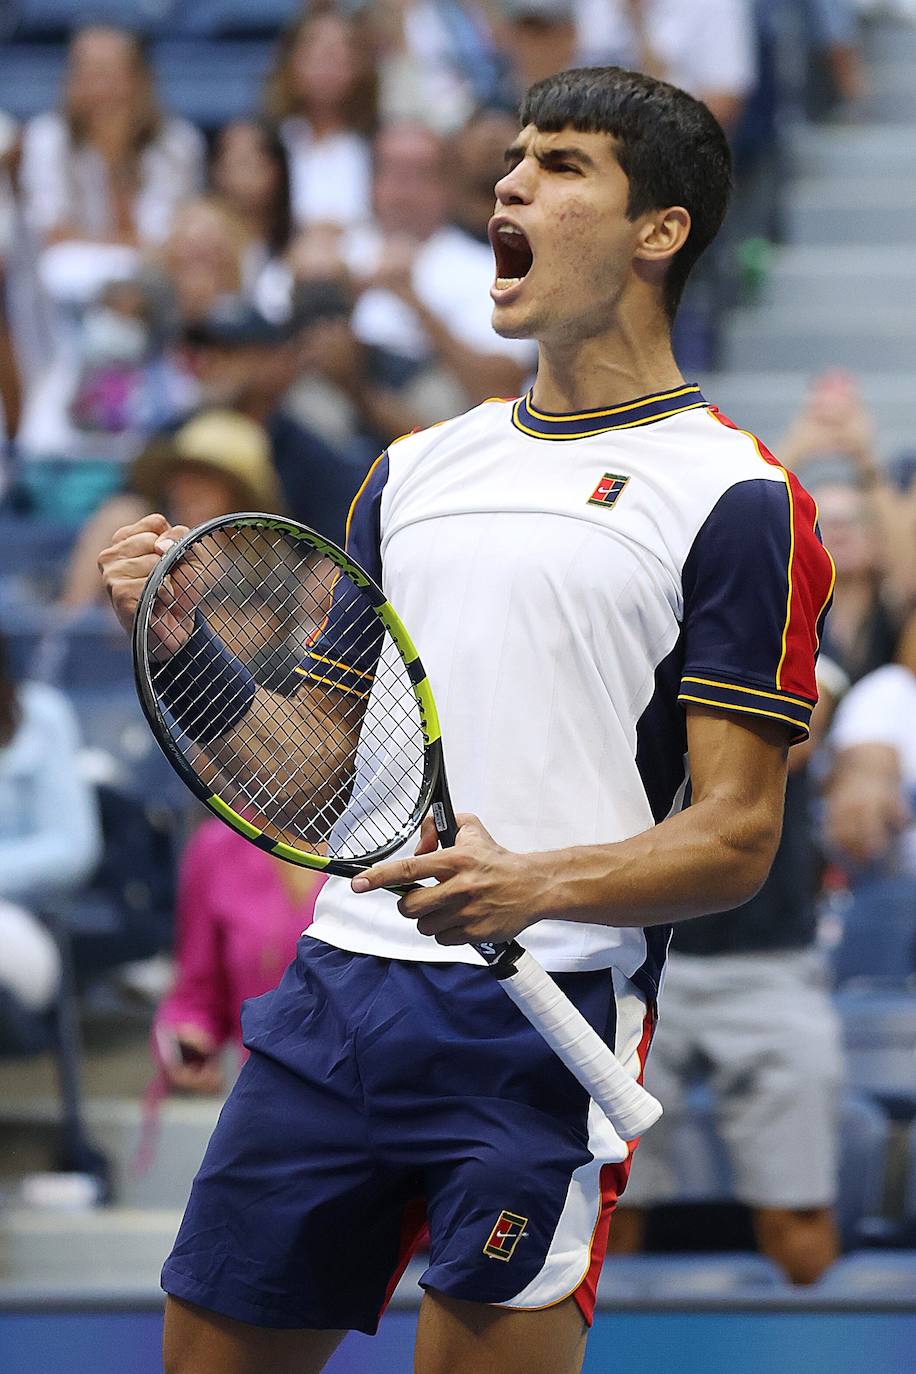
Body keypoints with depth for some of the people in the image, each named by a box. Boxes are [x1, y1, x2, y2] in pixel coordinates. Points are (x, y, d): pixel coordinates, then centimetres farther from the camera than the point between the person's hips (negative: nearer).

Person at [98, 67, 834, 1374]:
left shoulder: (738, 500, -1)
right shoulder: (416, 470, 19)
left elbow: (736, 839, -6)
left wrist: (536, 884, -23)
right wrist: (187, 645, 3)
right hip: (336, 998, 6)